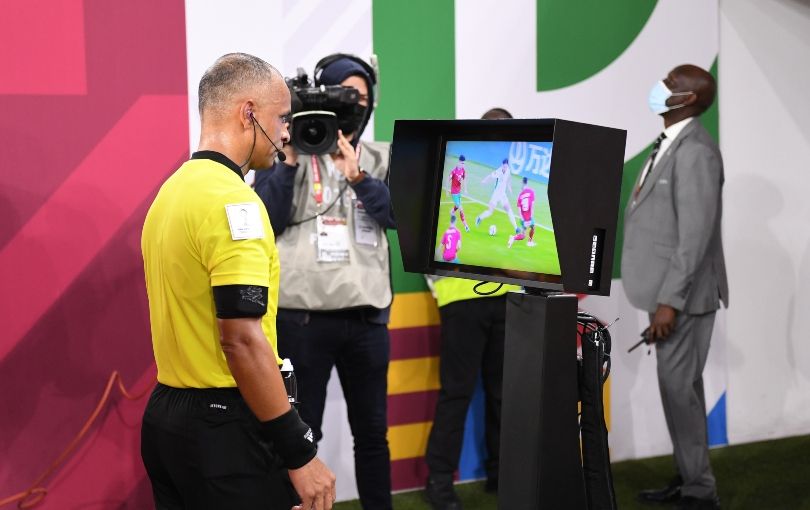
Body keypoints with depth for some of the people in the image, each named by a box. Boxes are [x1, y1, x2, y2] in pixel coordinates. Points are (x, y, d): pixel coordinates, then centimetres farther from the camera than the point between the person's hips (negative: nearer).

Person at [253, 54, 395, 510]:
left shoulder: (379, 160, 10)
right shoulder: (288, 152, 0)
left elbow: (399, 215, -4)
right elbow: (265, 223, -9)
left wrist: (357, 176, -16)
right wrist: (289, 161, -16)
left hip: (367, 316, 3)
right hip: (303, 317, -3)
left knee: (372, 431, 13)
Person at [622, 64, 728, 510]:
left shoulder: (695, 151, -18)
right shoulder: (668, 145, 13)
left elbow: (696, 235, -22)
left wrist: (670, 301, -23)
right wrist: (661, 296, 17)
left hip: (684, 294, -9)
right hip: (668, 291, 9)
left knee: (679, 389, -4)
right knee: (678, 387, 15)